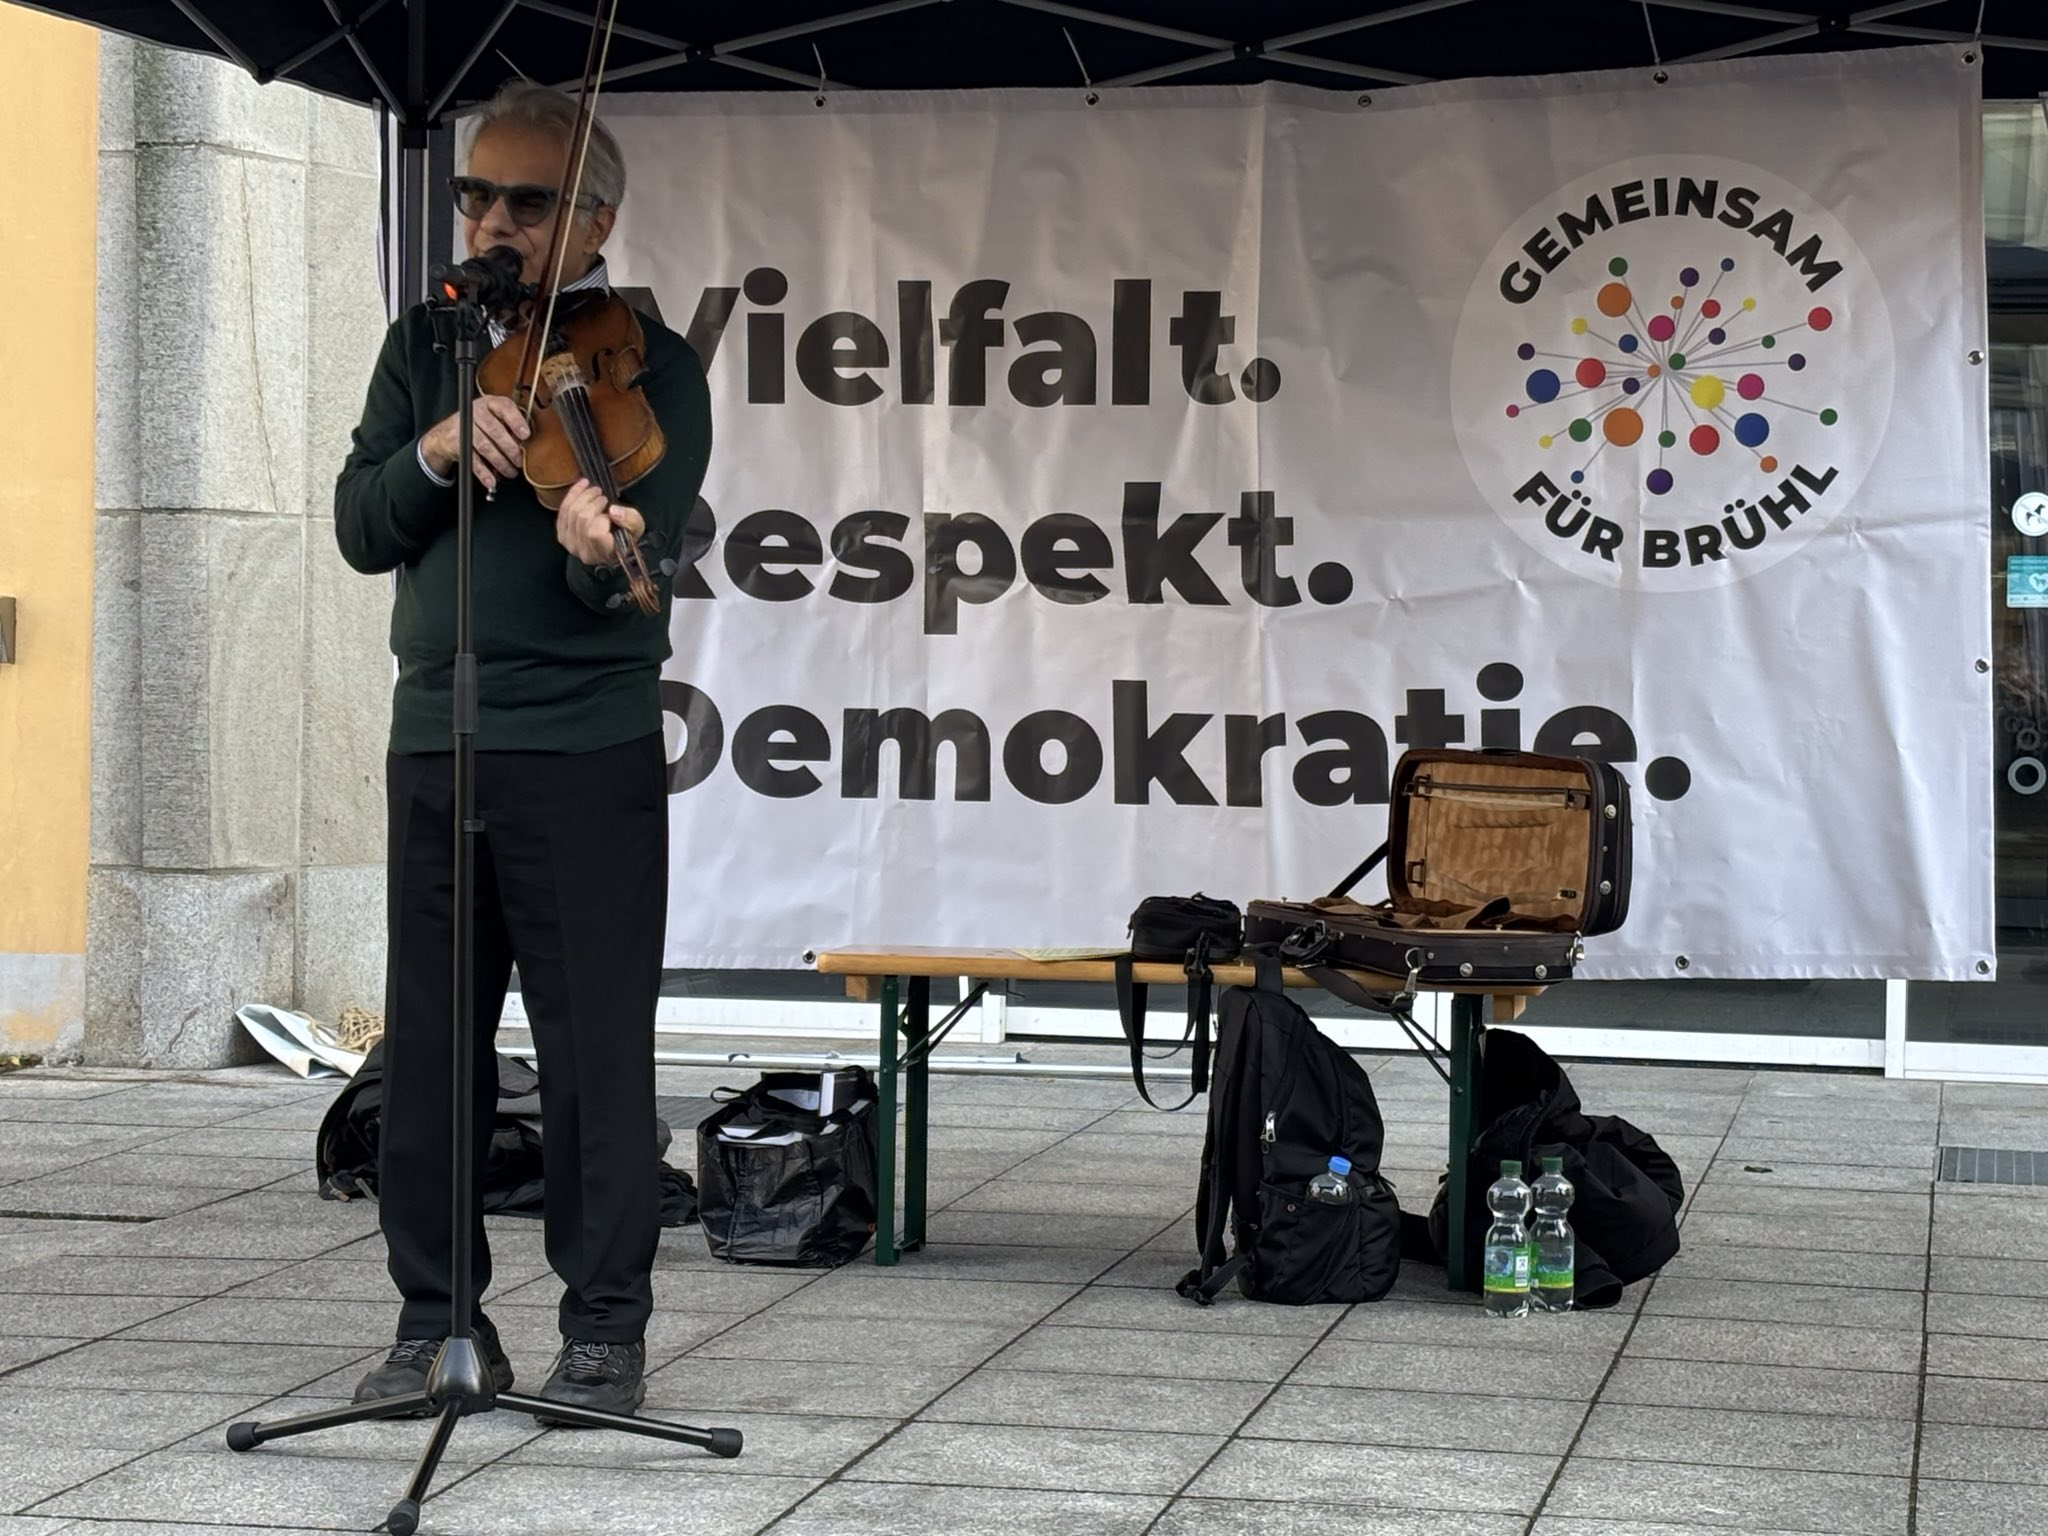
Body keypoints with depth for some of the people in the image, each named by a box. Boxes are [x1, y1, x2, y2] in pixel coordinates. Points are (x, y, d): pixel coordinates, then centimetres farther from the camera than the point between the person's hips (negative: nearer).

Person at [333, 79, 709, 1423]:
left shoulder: (648, 364, -2)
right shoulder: (428, 347, 13)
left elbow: (646, 563, -14)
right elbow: (361, 530, 3)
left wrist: (600, 546, -37)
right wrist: (437, 448, -16)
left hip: (590, 747, -5)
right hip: (436, 741, 5)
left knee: (598, 1049, -2)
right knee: (428, 1045, 9)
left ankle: (607, 1333, 7)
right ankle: (437, 1321, 19)